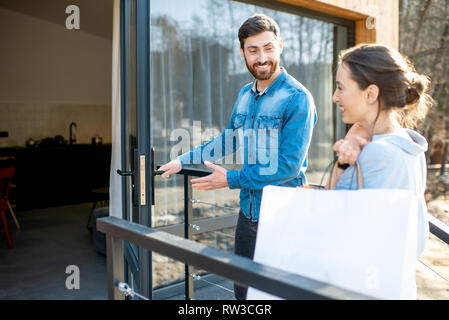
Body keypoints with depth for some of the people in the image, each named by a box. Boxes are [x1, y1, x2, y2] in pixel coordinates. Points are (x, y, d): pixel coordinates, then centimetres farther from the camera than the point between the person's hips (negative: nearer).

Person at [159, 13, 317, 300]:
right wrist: (183, 161, 17)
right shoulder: (245, 94, 8)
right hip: (249, 212, 7)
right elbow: (230, 141, 19)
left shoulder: (297, 98, -15)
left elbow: (289, 166, -20)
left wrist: (231, 179, -15)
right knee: (242, 290, 19)